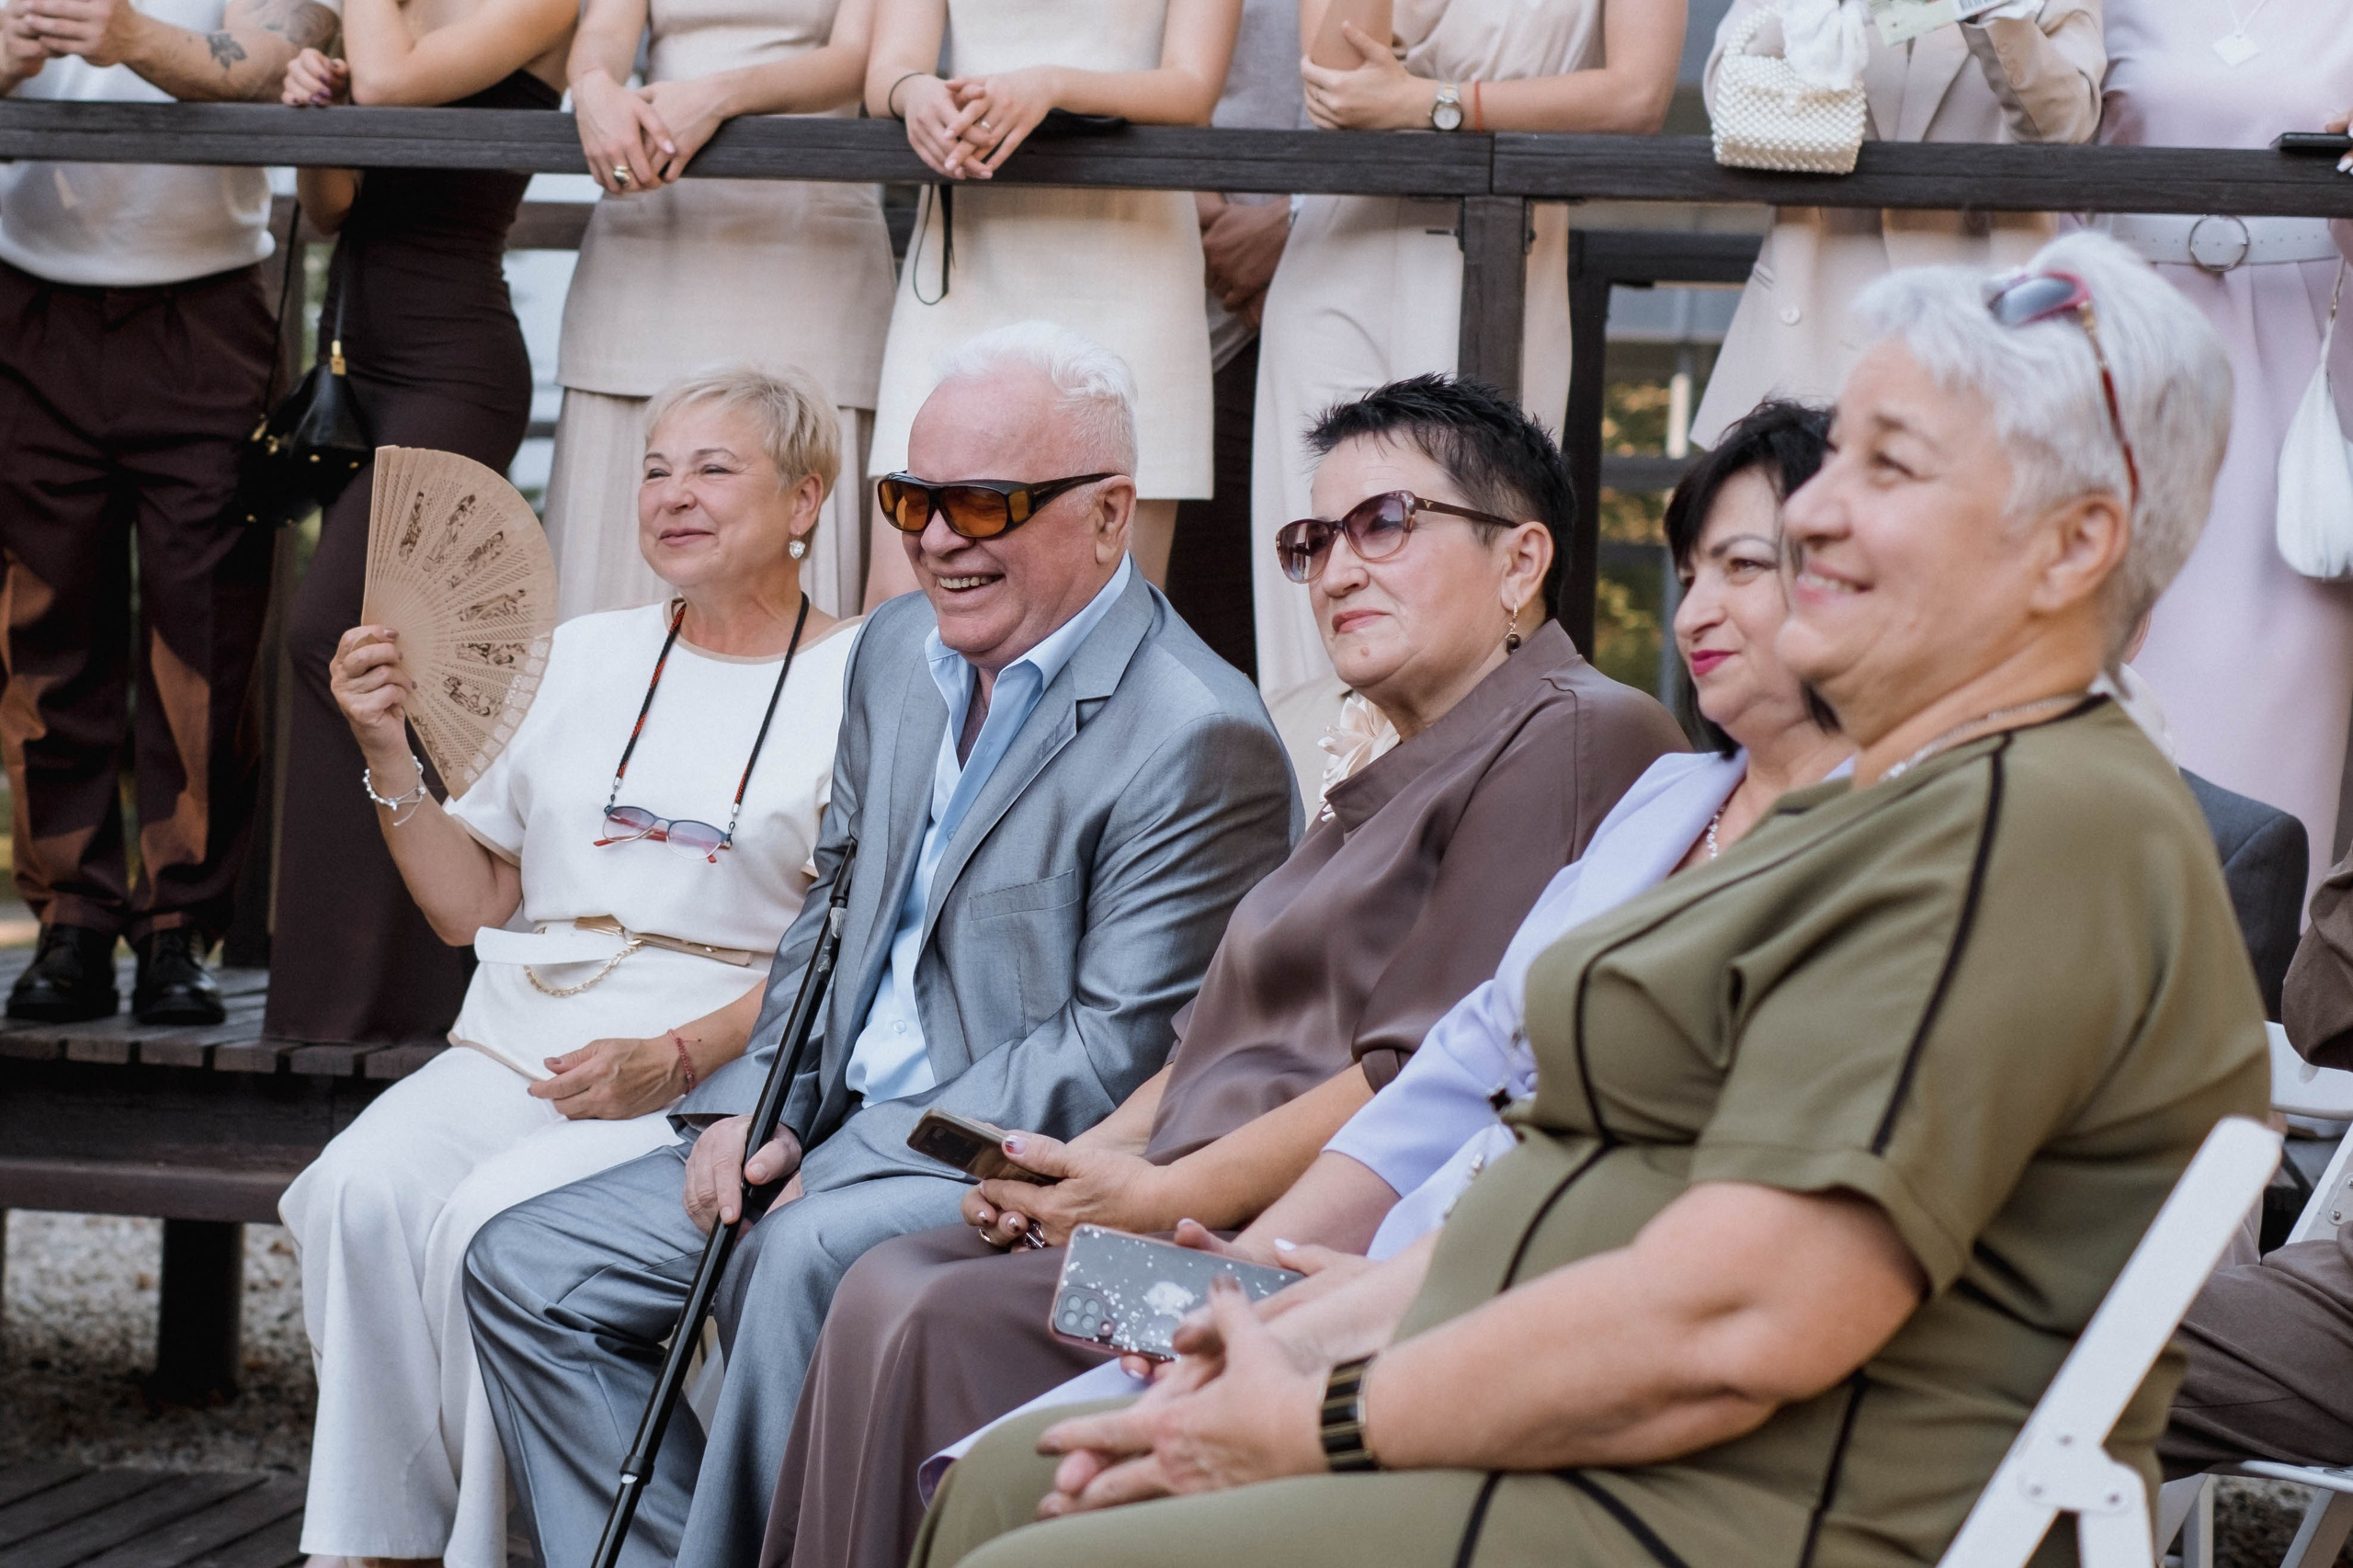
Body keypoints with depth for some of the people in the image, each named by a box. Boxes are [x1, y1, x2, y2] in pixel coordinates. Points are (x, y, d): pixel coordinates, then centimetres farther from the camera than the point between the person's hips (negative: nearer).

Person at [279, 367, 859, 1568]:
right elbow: (470, 908, 18)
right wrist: (390, 754, 4)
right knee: (363, 1191, -26)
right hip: (516, 1049, 5)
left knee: (500, 1221, -31)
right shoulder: (583, 658, 19)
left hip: (722, 1068, -4)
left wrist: (675, 1059, -18)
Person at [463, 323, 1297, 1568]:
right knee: (524, 1269, 1)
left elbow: (1121, 1050, -19)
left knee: (806, 1259, -36)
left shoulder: (1200, 742, -16)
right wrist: (757, 1106, 2)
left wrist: (853, 1155, -20)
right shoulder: (899, 649, 11)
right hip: (840, 1138, 9)